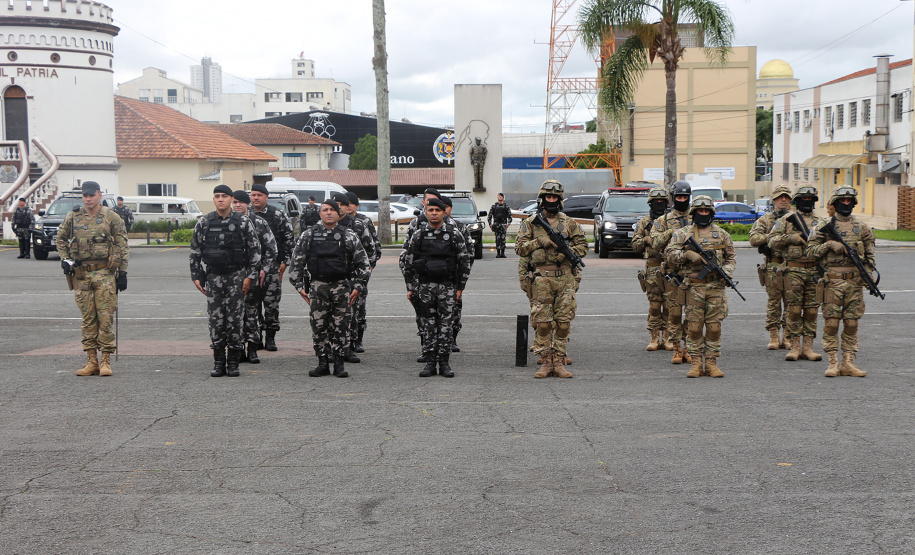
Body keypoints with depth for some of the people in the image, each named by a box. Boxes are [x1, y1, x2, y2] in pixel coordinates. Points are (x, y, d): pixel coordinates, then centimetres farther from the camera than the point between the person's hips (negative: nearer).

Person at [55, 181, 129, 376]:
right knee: (88, 319, 6)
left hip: (105, 274, -3)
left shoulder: (112, 218, 1)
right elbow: (60, 238, 23)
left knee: (106, 317, -5)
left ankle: (106, 360, 1)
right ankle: (91, 361, 11)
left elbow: (122, 246, 2)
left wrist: (122, 272, -2)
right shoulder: (72, 218, 8)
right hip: (81, 274, 3)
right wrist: (64, 259, 8)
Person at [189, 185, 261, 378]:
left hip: (236, 276, -2)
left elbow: (255, 250, 1)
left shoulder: (243, 222, -1)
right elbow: (195, 252, 11)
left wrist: (250, 276, -5)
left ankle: (233, 362, 7)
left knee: (235, 319, -2)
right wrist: (196, 276, 6)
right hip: (213, 277, 2)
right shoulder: (204, 223, 5)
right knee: (215, 319, 2)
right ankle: (218, 362, 11)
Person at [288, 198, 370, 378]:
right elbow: (297, 262, 9)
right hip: (317, 286, 1)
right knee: (318, 326, 0)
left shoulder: (349, 236, 5)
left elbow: (363, 263, 8)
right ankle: (323, 363, 9)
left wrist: (358, 286, 2)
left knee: (340, 326, 2)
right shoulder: (308, 235, 6)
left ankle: (339, 364, 10)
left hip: (341, 286, 0)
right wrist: (299, 286, 4)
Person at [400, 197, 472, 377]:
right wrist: (410, 287, 2)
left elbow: (465, 261, 4)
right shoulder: (418, 234, 2)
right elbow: (405, 260, 6)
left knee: (446, 324, 0)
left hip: (447, 285, -1)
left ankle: (444, 362, 7)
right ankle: (430, 362, 9)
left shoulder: (454, 234, 0)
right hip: (425, 285, 1)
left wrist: (460, 287, 1)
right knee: (428, 324, 4)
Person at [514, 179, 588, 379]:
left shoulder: (568, 222, 12)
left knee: (564, 321, 0)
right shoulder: (531, 222, 8)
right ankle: (546, 362, 5)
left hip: (565, 277, 2)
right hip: (542, 278, -1)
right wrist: (540, 242, -11)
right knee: (542, 321, -3)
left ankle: (559, 362, 7)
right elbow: (520, 247, 3)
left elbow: (583, 245, 13)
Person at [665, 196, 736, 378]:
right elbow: (669, 253, -2)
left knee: (714, 327, 1)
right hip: (694, 286, -1)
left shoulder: (721, 234, 13)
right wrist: (687, 254, -18)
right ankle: (696, 363, 7)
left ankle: (711, 363, 8)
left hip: (716, 286, 2)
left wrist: (727, 271, 0)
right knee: (694, 326, -1)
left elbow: (731, 256, 19)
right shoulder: (683, 233, 6)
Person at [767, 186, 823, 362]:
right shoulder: (786, 220, 6)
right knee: (793, 309, -3)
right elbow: (772, 241, 0)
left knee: (811, 310, 3)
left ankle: (808, 347, 8)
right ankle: (795, 347, 3)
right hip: (793, 270, -3)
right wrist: (791, 238, -13)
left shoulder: (819, 222, 15)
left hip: (814, 271, 3)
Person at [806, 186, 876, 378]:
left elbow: (870, 254, 16)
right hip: (832, 281, -2)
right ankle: (833, 363, 2)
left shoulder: (862, 227, 11)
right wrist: (829, 244, -13)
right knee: (831, 322, -4)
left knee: (852, 323, 3)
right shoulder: (824, 226, 4)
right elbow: (810, 251, 1)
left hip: (855, 281, 2)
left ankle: (848, 362, 8)